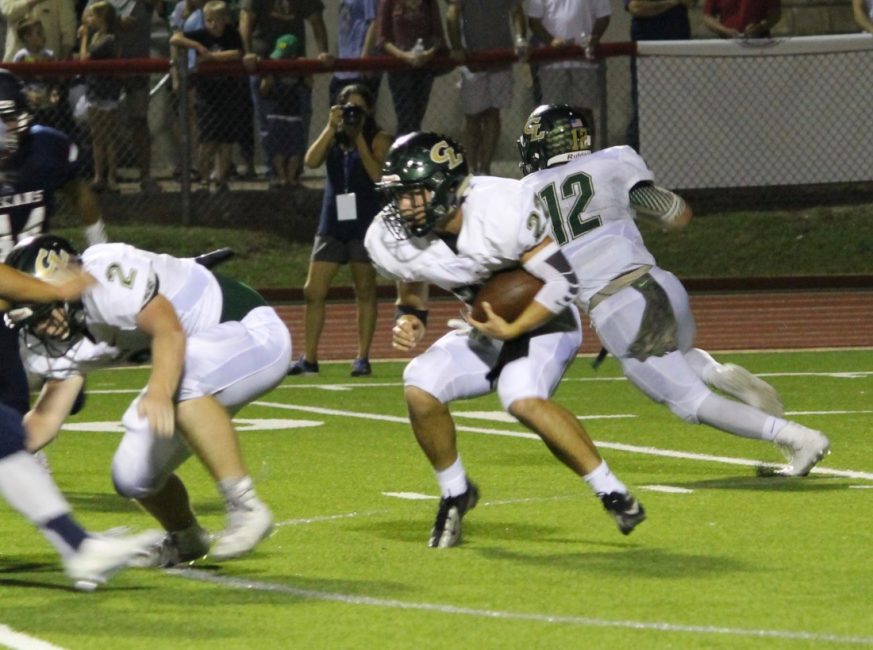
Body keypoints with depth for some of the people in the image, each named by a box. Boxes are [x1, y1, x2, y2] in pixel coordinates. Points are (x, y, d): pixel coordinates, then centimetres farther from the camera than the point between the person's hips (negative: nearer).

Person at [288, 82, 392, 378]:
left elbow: (377, 174, -16)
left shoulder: (379, 139, 0)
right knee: (313, 292, 0)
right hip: (332, 222, 4)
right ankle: (308, 358, 7)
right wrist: (331, 128, -14)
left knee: (365, 291, 1)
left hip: (365, 222, -4)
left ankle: (363, 358, 7)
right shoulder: (332, 137, 9)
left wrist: (359, 137, -14)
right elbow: (311, 162, -8)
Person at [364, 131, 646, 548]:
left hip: (543, 322, -6)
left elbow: (563, 282, -24)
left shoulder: (502, 212, -31)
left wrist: (513, 329, -29)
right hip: (489, 330, 6)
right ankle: (455, 494, 6)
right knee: (420, 388, -18)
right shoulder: (392, 241, -14)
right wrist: (408, 319, -15)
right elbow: (411, 294, 7)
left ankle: (613, 493, -21)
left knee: (522, 400, -32)